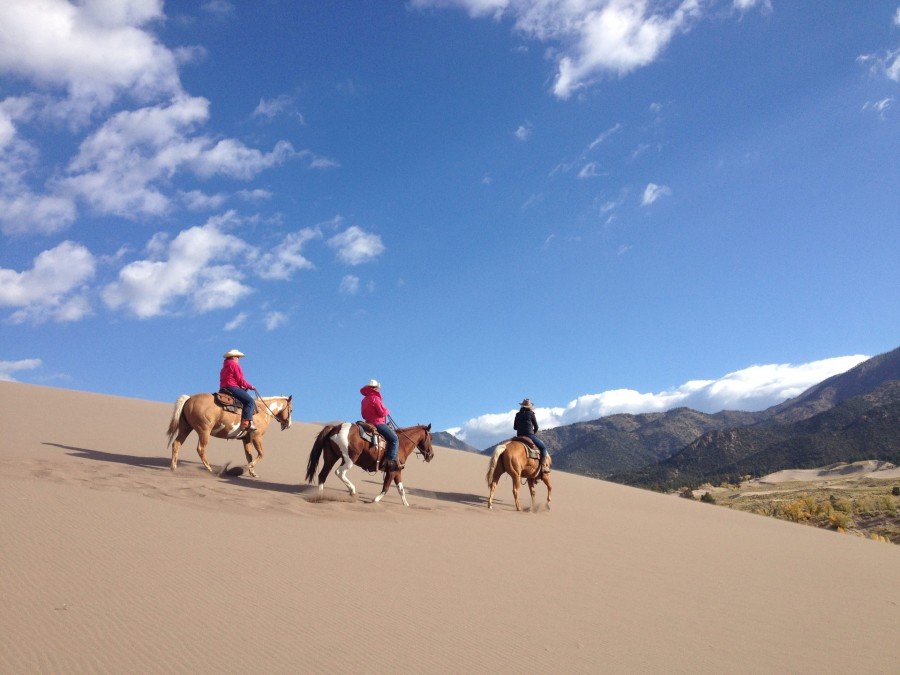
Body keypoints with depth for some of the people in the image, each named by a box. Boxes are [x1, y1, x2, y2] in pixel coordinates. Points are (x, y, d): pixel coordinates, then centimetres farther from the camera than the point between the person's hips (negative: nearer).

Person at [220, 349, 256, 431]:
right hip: (233, 387, -10)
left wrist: (242, 387, 20)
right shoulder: (234, 365, -2)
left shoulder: (225, 367, 26)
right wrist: (250, 386, 4)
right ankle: (246, 423, -37)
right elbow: (240, 380, -9)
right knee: (250, 401, -20)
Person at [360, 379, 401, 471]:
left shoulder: (365, 400, 17)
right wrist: (388, 411, 4)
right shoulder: (375, 398, -13)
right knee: (394, 439, -14)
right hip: (378, 423, -10)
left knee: (393, 433, 24)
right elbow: (382, 412, -19)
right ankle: (390, 461, -24)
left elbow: (364, 415, 21)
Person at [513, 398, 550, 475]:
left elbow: (515, 427, 14)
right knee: (543, 447, 0)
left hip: (519, 436, 6)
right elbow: (536, 427, 2)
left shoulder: (518, 414, 10)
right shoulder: (531, 414, -3)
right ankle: (543, 466, -12)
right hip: (529, 435, -6)